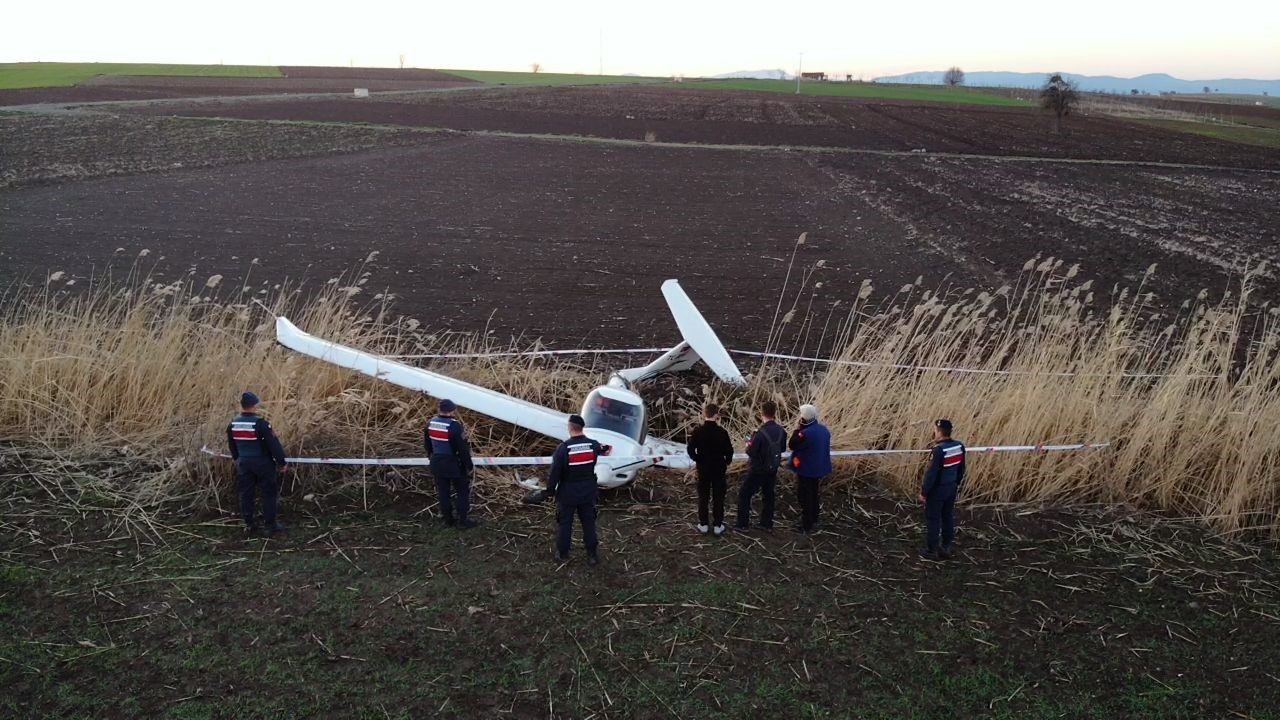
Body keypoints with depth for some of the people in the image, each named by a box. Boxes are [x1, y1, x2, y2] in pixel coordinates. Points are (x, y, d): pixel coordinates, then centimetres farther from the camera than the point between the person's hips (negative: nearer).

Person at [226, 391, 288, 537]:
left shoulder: (233, 424, -2)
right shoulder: (260, 423, -21)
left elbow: (231, 446, 11)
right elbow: (273, 444, -17)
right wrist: (282, 462, -5)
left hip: (243, 463, 5)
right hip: (262, 463, -5)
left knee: (246, 494, 13)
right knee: (269, 493, 7)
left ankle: (249, 526, 19)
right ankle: (270, 525, 11)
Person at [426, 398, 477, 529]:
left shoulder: (430, 423, -4)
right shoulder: (455, 426, -25)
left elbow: (428, 445, 10)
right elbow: (463, 449, -20)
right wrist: (469, 465, -8)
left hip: (437, 463, 6)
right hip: (455, 465, -6)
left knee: (443, 491, 16)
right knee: (462, 491, 9)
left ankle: (447, 518, 25)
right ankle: (462, 520, 13)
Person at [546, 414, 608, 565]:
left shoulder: (563, 448, -22)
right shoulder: (593, 445, -9)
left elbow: (554, 473, -17)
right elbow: (599, 450, 19)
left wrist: (550, 491, -2)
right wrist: (604, 451, 43)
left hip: (567, 494, -3)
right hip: (588, 493, 3)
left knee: (564, 524, 12)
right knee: (589, 523, 14)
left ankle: (562, 554, 23)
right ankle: (592, 554, 22)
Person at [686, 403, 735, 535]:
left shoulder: (697, 431, -9)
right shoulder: (721, 432, -13)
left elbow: (691, 450, -10)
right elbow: (729, 451, -10)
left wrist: (698, 460, 7)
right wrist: (726, 462, 8)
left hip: (703, 468, 1)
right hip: (719, 468, -1)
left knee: (703, 497, 11)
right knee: (718, 497, 7)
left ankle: (703, 524, 14)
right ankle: (718, 525, 12)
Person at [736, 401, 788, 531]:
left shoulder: (761, 433, -27)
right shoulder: (781, 431, -6)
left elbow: (751, 452, -20)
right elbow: (782, 448, 9)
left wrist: (749, 444, -1)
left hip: (757, 470, -6)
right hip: (772, 469, 6)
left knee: (744, 494, 8)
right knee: (768, 495, 19)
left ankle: (743, 523, 10)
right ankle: (767, 523, 26)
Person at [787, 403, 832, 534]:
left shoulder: (806, 433, -27)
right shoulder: (823, 429, 1)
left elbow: (792, 445, -18)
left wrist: (797, 430, -13)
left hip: (806, 469, -8)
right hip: (818, 468, 8)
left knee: (804, 496, 2)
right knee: (813, 494, 22)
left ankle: (806, 525, 7)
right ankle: (813, 520, 34)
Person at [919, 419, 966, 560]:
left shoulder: (938, 450, -26)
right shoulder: (959, 446, -2)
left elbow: (931, 473, -22)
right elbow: (961, 469, 9)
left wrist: (923, 492, -13)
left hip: (937, 490, -7)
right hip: (951, 488, 7)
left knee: (932, 519, 5)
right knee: (948, 517, 17)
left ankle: (932, 550, 13)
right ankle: (947, 548, 26)